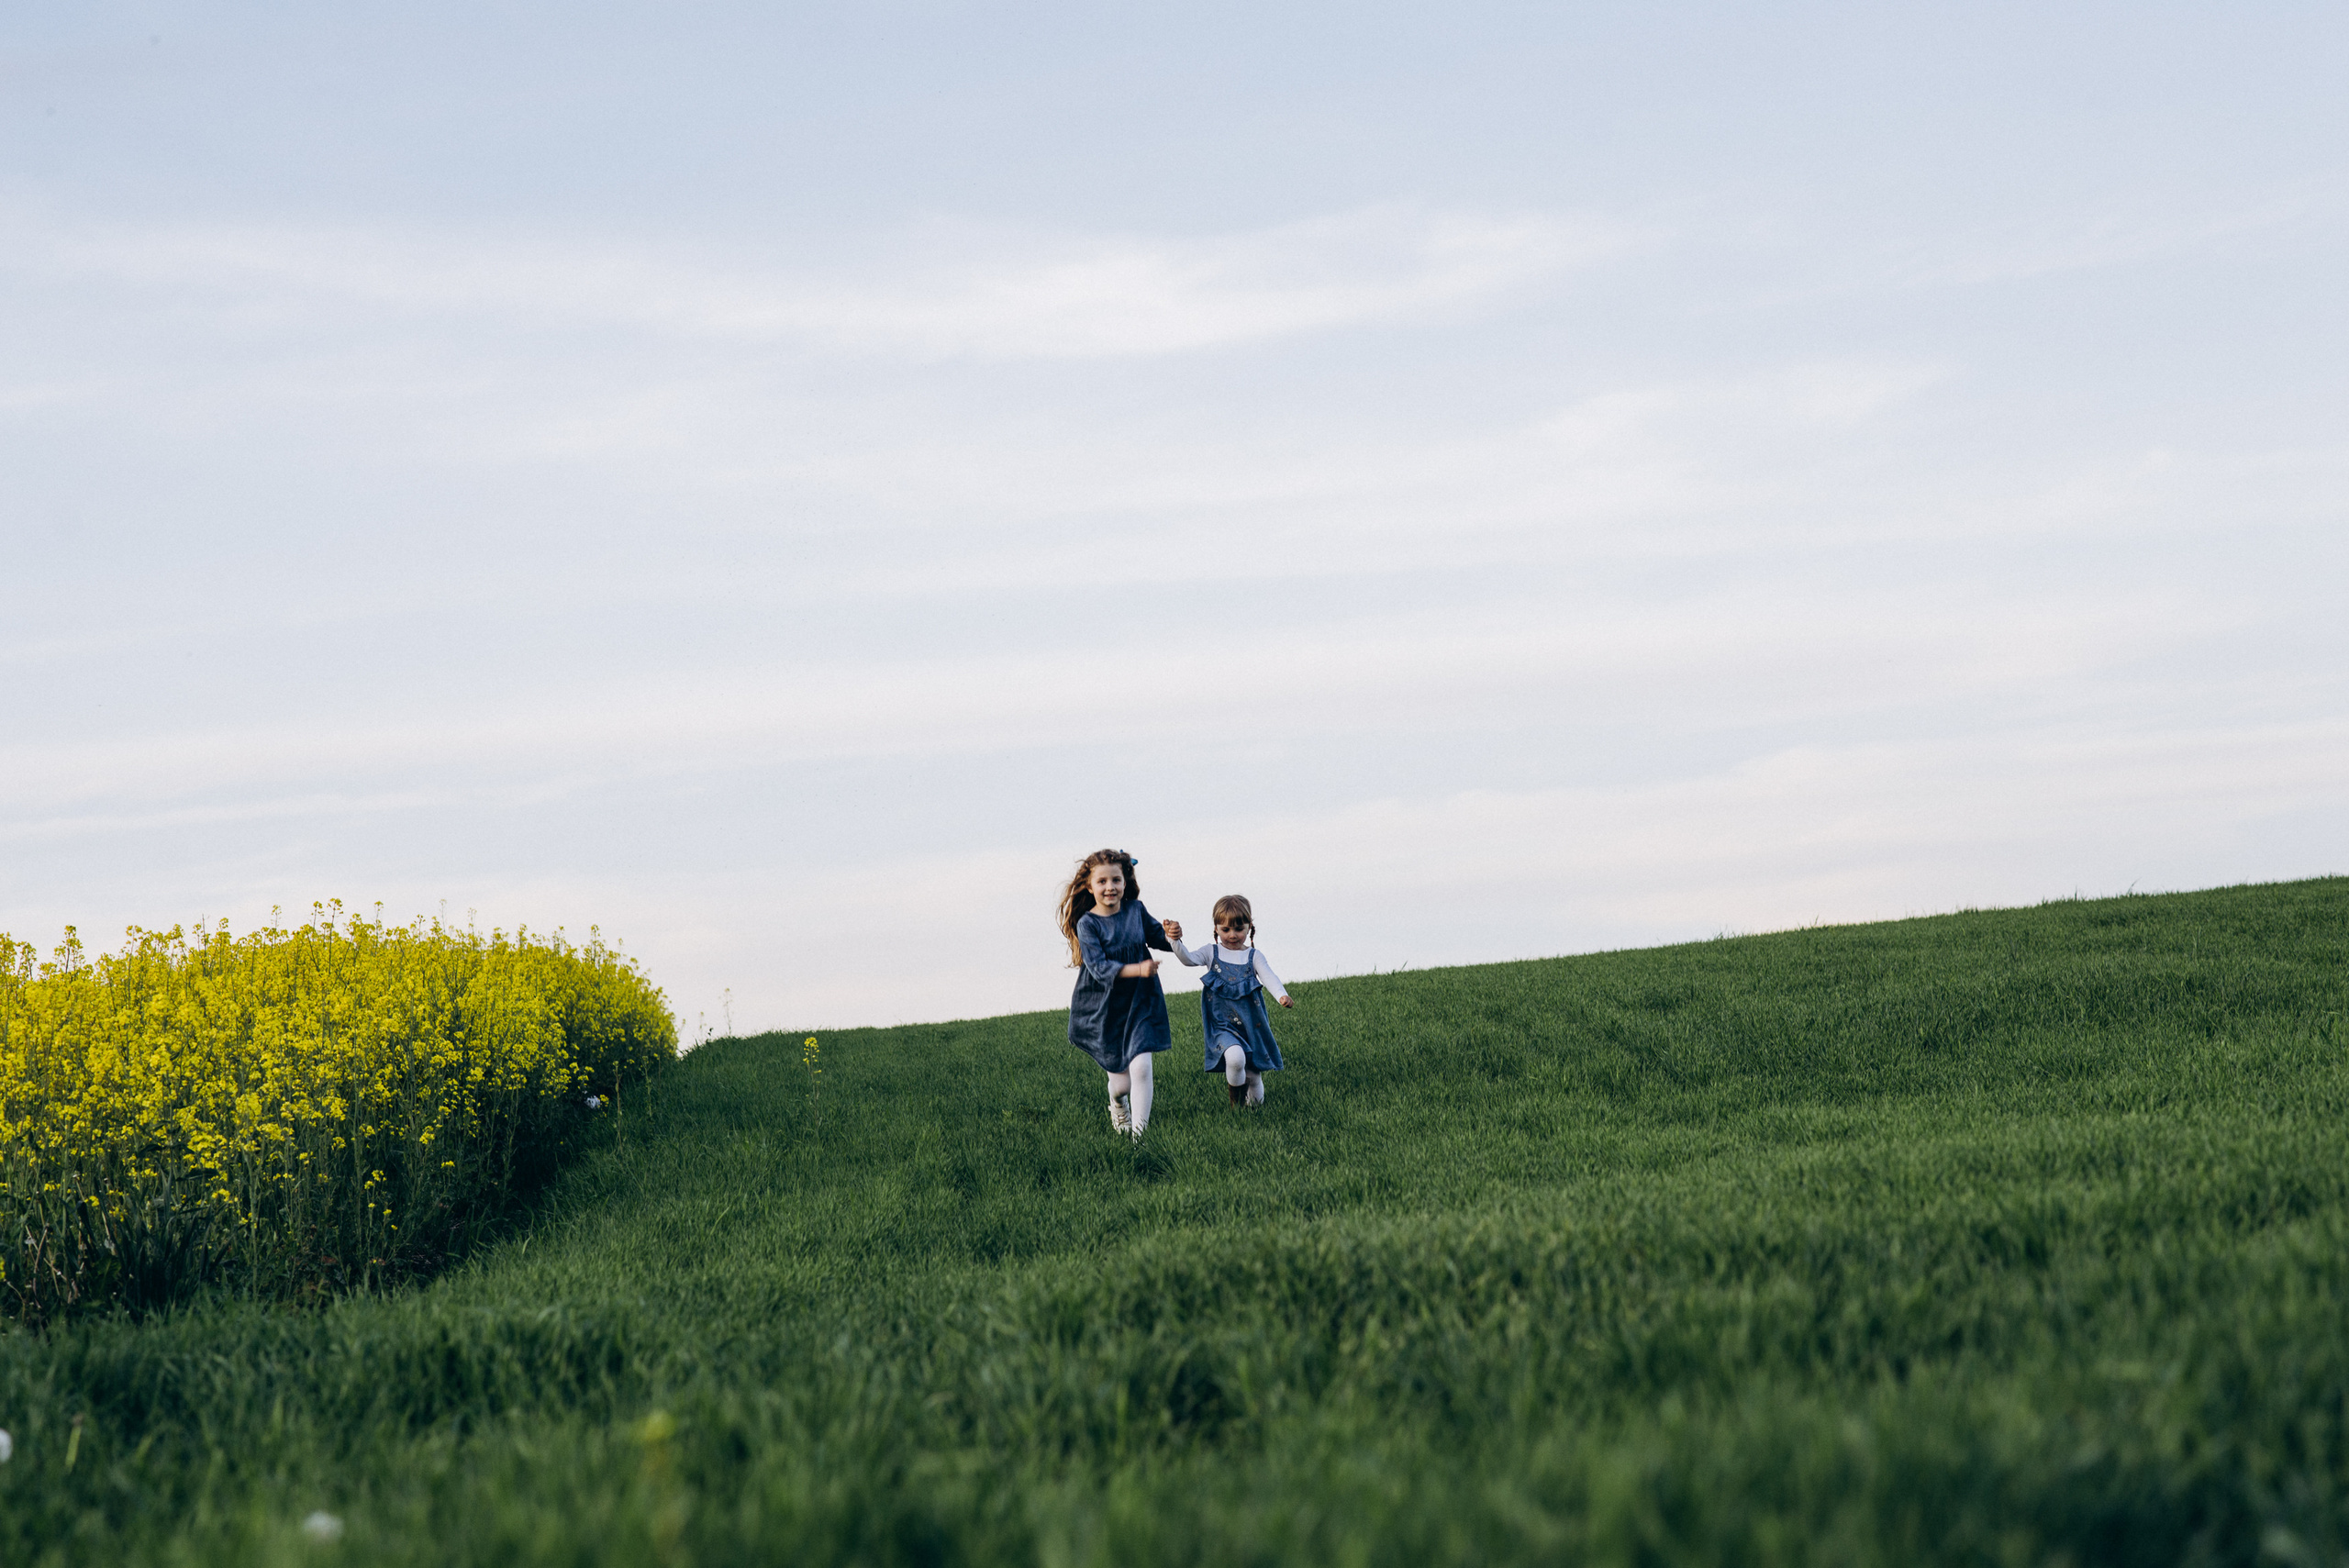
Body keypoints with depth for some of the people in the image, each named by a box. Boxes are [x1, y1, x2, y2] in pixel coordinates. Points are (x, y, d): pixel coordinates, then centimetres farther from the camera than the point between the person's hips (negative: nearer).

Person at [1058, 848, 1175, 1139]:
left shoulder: (1136, 910, -3)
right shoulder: (1087, 924, -13)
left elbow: (1156, 937, 14)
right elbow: (1099, 968, -22)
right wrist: (1137, 969, -35)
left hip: (1139, 1003, 2)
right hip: (1103, 1010, -2)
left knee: (1141, 1067, -14)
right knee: (1121, 1083, 8)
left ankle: (1139, 1130, 0)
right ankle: (1117, 1101, 46)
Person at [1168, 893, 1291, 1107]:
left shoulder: (1253, 956, 2)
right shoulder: (1212, 952, 1)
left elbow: (1268, 977, -13)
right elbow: (1189, 959, -16)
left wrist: (1282, 996, -34)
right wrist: (1175, 941, -37)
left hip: (1251, 1025, 2)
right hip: (1222, 1027, -2)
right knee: (1235, 1057, -34)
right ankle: (1237, 1103, -7)